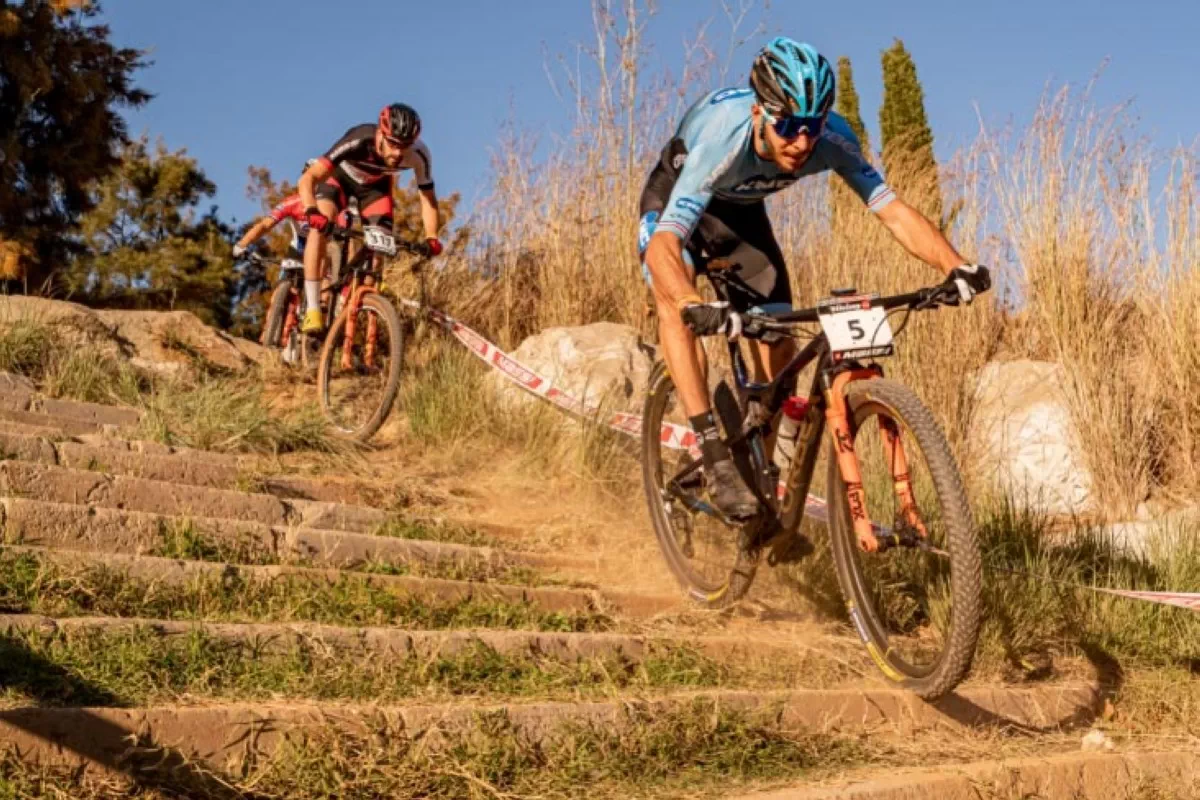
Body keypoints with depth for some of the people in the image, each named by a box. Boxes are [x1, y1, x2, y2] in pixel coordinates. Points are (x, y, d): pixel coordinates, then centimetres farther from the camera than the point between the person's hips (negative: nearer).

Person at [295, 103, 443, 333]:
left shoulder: (419, 155, -34)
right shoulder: (358, 142, -42)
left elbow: (427, 199, -23)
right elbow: (307, 179, -45)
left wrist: (431, 238, -39)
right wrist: (311, 211, -64)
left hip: (375, 185, 3)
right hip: (340, 176, -3)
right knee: (319, 227, -28)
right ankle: (313, 310, -25)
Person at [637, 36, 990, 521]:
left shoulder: (832, 139, -31)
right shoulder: (722, 140, -43)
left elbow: (891, 209, -31)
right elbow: (663, 244, -51)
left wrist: (955, 267, -48)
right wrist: (696, 309, -70)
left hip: (741, 212, 4)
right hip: (674, 201, -4)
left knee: (779, 351, -3)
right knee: (673, 300, -33)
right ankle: (715, 456, -32)